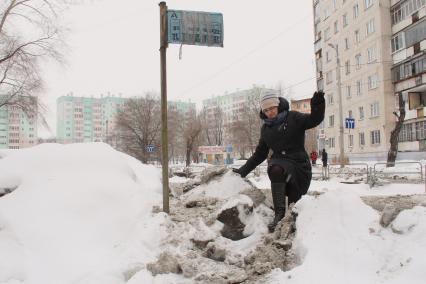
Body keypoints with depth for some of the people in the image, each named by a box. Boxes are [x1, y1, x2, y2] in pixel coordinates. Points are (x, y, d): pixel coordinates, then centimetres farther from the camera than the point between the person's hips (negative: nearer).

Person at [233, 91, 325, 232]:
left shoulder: (293, 118, 2)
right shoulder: (265, 128, 15)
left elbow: (314, 120, -14)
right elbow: (260, 154, 22)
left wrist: (317, 104, -34)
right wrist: (244, 170, 20)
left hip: (299, 164, -1)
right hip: (279, 162, 2)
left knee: (294, 203, -11)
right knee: (276, 170, -34)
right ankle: (279, 213, -31)